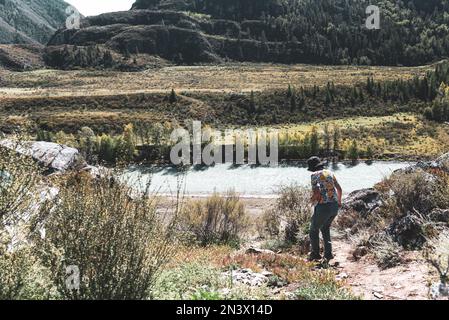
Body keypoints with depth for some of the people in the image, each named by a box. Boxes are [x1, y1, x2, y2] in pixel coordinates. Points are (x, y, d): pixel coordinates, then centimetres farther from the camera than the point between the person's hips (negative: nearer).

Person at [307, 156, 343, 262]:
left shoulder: (315, 175, -8)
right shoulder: (330, 173, 12)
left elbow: (316, 193, -19)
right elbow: (339, 189, 20)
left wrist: (312, 200, 3)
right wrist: (339, 201, 37)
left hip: (323, 207, -6)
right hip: (334, 206, 6)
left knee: (314, 230, 14)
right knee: (325, 228, 24)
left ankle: (315, 254, 18)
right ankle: (328, 253, 18)